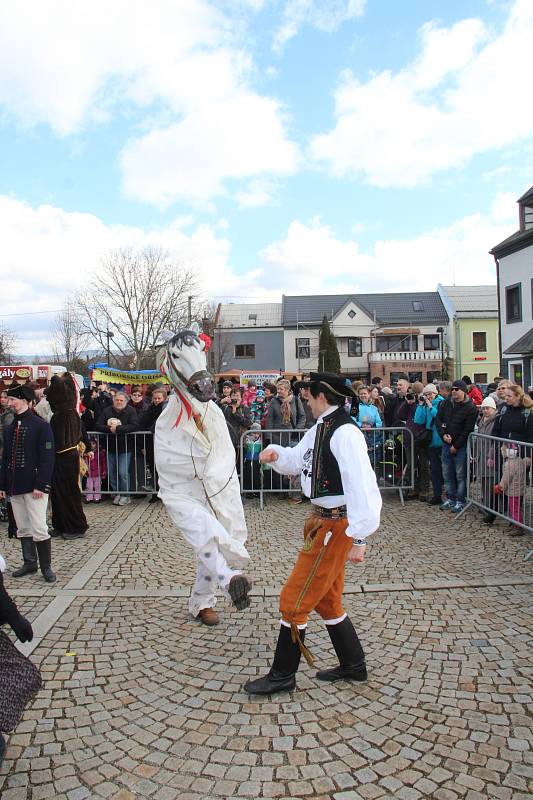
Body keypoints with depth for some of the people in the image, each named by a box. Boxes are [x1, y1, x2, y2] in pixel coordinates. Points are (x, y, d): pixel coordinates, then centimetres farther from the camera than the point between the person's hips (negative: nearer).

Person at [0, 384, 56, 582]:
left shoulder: (41, 425, -8)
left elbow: (47, 458, -11)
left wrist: (41, 485, -16)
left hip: (34, 486, -6)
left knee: (38, 528, -5)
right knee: (23, 529, 13)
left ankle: (46, 566, 6)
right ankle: (29, 563, 25)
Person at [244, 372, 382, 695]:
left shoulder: (345, 433, -22)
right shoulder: (320, 429, 8)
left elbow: (363, 487, -26)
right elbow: (296, 459, 22)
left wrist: (359, 538, -26)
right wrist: (276, 454, 0)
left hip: (335, 526, -10)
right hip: (323, 521, 10)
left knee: (294, 600, 1)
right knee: (326, 599, 22)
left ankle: (282, 675, 18)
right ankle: (353, 665, 38)